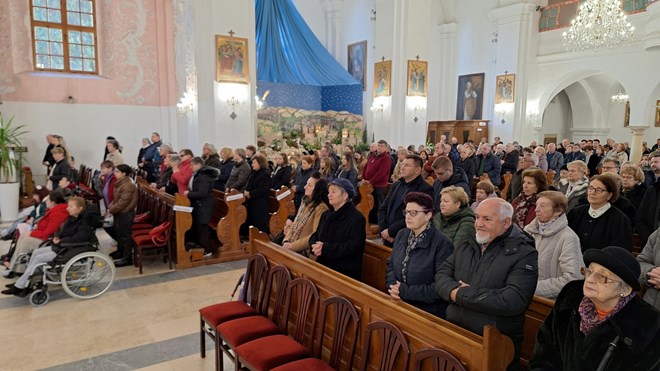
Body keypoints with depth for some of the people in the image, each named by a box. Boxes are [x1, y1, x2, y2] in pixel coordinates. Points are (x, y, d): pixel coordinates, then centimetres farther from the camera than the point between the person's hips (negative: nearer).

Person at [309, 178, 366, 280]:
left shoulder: (357, 218, -6)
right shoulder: (326, 215, 18)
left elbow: (353, 247, -16)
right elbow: (315, 235, 17)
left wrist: (325, 249, -19)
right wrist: (315, 246, -7)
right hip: (323, 266, 6)